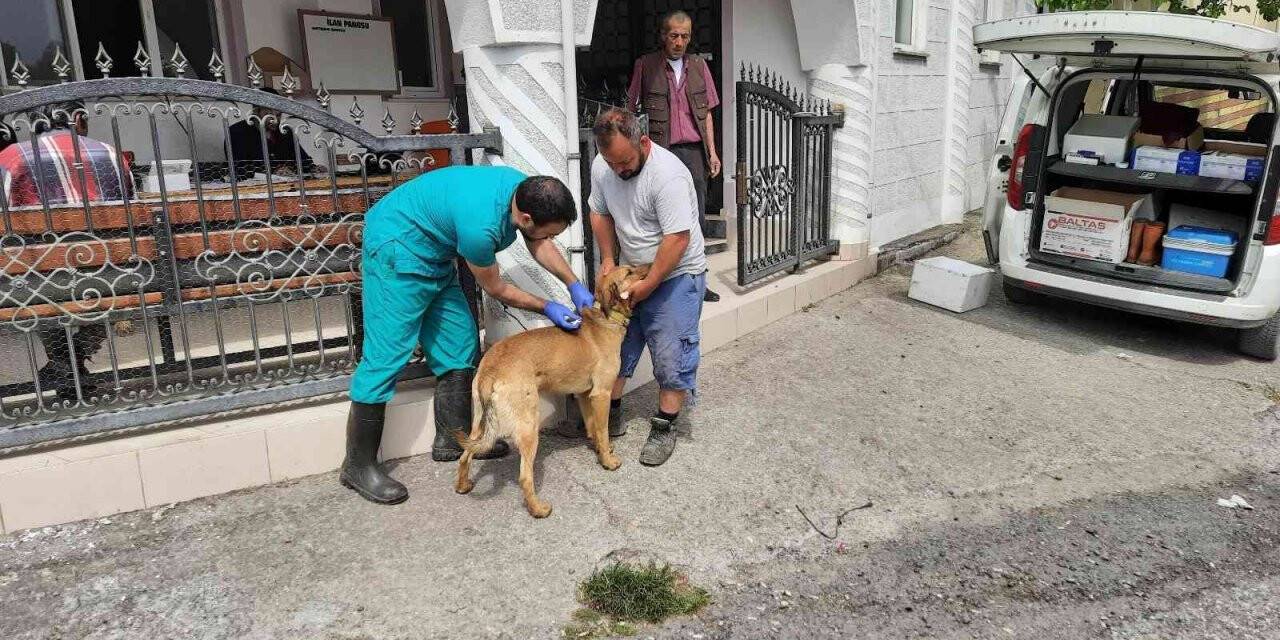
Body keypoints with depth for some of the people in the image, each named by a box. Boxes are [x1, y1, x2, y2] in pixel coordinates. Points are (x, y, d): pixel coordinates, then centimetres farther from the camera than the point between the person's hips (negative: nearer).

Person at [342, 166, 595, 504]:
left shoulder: (525, 189, -12)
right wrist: (548, 308, -10)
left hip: (432, 254, 10)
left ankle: (452, 438, 22)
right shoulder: (480, 226, -35)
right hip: (396, 248, -9)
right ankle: (358, 465, 0)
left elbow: (538, 244, 6)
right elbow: (496, 289, -17)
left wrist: (574, 284, -4)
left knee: (459, 341, 10)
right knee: (387, 354, -9)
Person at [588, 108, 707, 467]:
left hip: (675, 274, -6)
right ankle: (610, 413, 27)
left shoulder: (667, 174, -28)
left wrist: (648, 285, -22)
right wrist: (608, 259, -2)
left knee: (671, 356, -3)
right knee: (616, 343, 12)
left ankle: (663, 429, 11)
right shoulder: (602, 166, -7)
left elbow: (677, 238, -28)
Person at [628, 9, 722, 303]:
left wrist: (712, 151, 9)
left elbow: (706, 112, 15)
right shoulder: (646, 65, 1)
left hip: (694, 151, 4)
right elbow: (631, 110, 5)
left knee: (697, 220, 7)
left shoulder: (698, 65, 11)